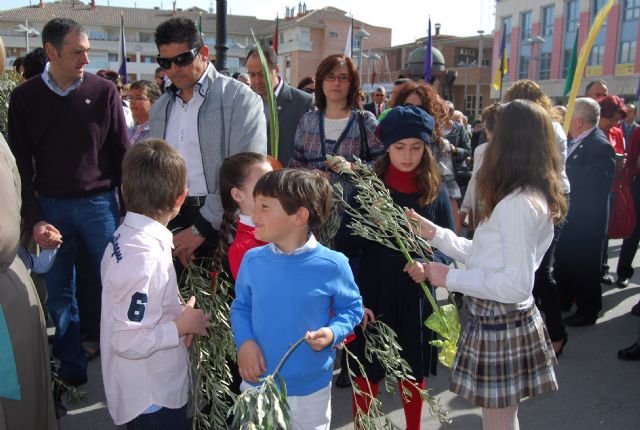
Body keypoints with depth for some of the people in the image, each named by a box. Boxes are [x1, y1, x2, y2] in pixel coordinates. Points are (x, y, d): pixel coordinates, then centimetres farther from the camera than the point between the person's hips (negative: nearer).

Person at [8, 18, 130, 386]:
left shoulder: (104, 91, -2)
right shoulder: (25, 97, 1)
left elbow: (123, 154, 0)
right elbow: (21, 164, 2)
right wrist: (33, 218, -5)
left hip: (99, 203, -1)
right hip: (51, 206, 1)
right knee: (60, 294, 10)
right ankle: (72, 369, 25)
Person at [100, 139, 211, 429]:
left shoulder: (124, 235, -3)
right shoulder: (148, 259, -31)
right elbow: (127, 342, -29)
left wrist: (176, 314, 1)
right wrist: (181, 326, -17)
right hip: (152, 400, -8)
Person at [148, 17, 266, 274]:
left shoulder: (240, 99, -5)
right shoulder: (159, 108, 14)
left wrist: (200, 228, -12)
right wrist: (173, 231, 0)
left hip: (222, 223, -4)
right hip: (174, 222, 5)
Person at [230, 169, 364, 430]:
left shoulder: (332, 265, -16)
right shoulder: (253, 260, -9)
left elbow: (352, 308, -2)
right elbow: (240, 307, 4)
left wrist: (333, 333, -20)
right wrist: (244, 341, -13)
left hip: (311, 389, -2)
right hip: (257, 384, 2)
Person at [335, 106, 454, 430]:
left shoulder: (435, 191, -2)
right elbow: (344, 246, -7)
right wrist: (369, 222, -25)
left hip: (417, 297, 2)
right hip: (372, 294, -1)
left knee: (414, 370, 17)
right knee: (367, 371, 9)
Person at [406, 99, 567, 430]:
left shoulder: (516, 203, -23)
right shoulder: (534, 197, 8)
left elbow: (517, 284, -26)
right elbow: (483, 255, 12)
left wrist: (451, 278, -18)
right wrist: (434, 233, 10)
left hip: (499, 327, -9)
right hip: (510, 319, 9)